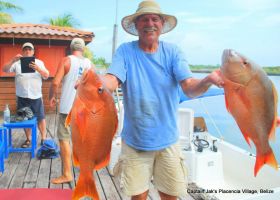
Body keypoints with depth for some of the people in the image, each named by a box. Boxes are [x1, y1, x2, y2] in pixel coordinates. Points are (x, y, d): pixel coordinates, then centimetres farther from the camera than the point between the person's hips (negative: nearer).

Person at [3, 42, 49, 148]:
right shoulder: (17, 63, 5)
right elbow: (5, 70, -6)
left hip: (36, 96, -1)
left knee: (40, 118, 2)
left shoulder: (39, 62, 5)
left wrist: (38, 69, -25)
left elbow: (46, 76, -5)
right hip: (22, 96, 1)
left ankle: (43, 138, 13)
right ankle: (28, 139, 22)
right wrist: (13, 60, -22)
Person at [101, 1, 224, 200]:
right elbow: (112, 81, -20)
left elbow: (189, 88, -16)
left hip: (167, 140, 1)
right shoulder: (125, 51, -5)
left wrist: (207, 80, -39)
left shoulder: (172, 52, -4)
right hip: (134, 140, -1)